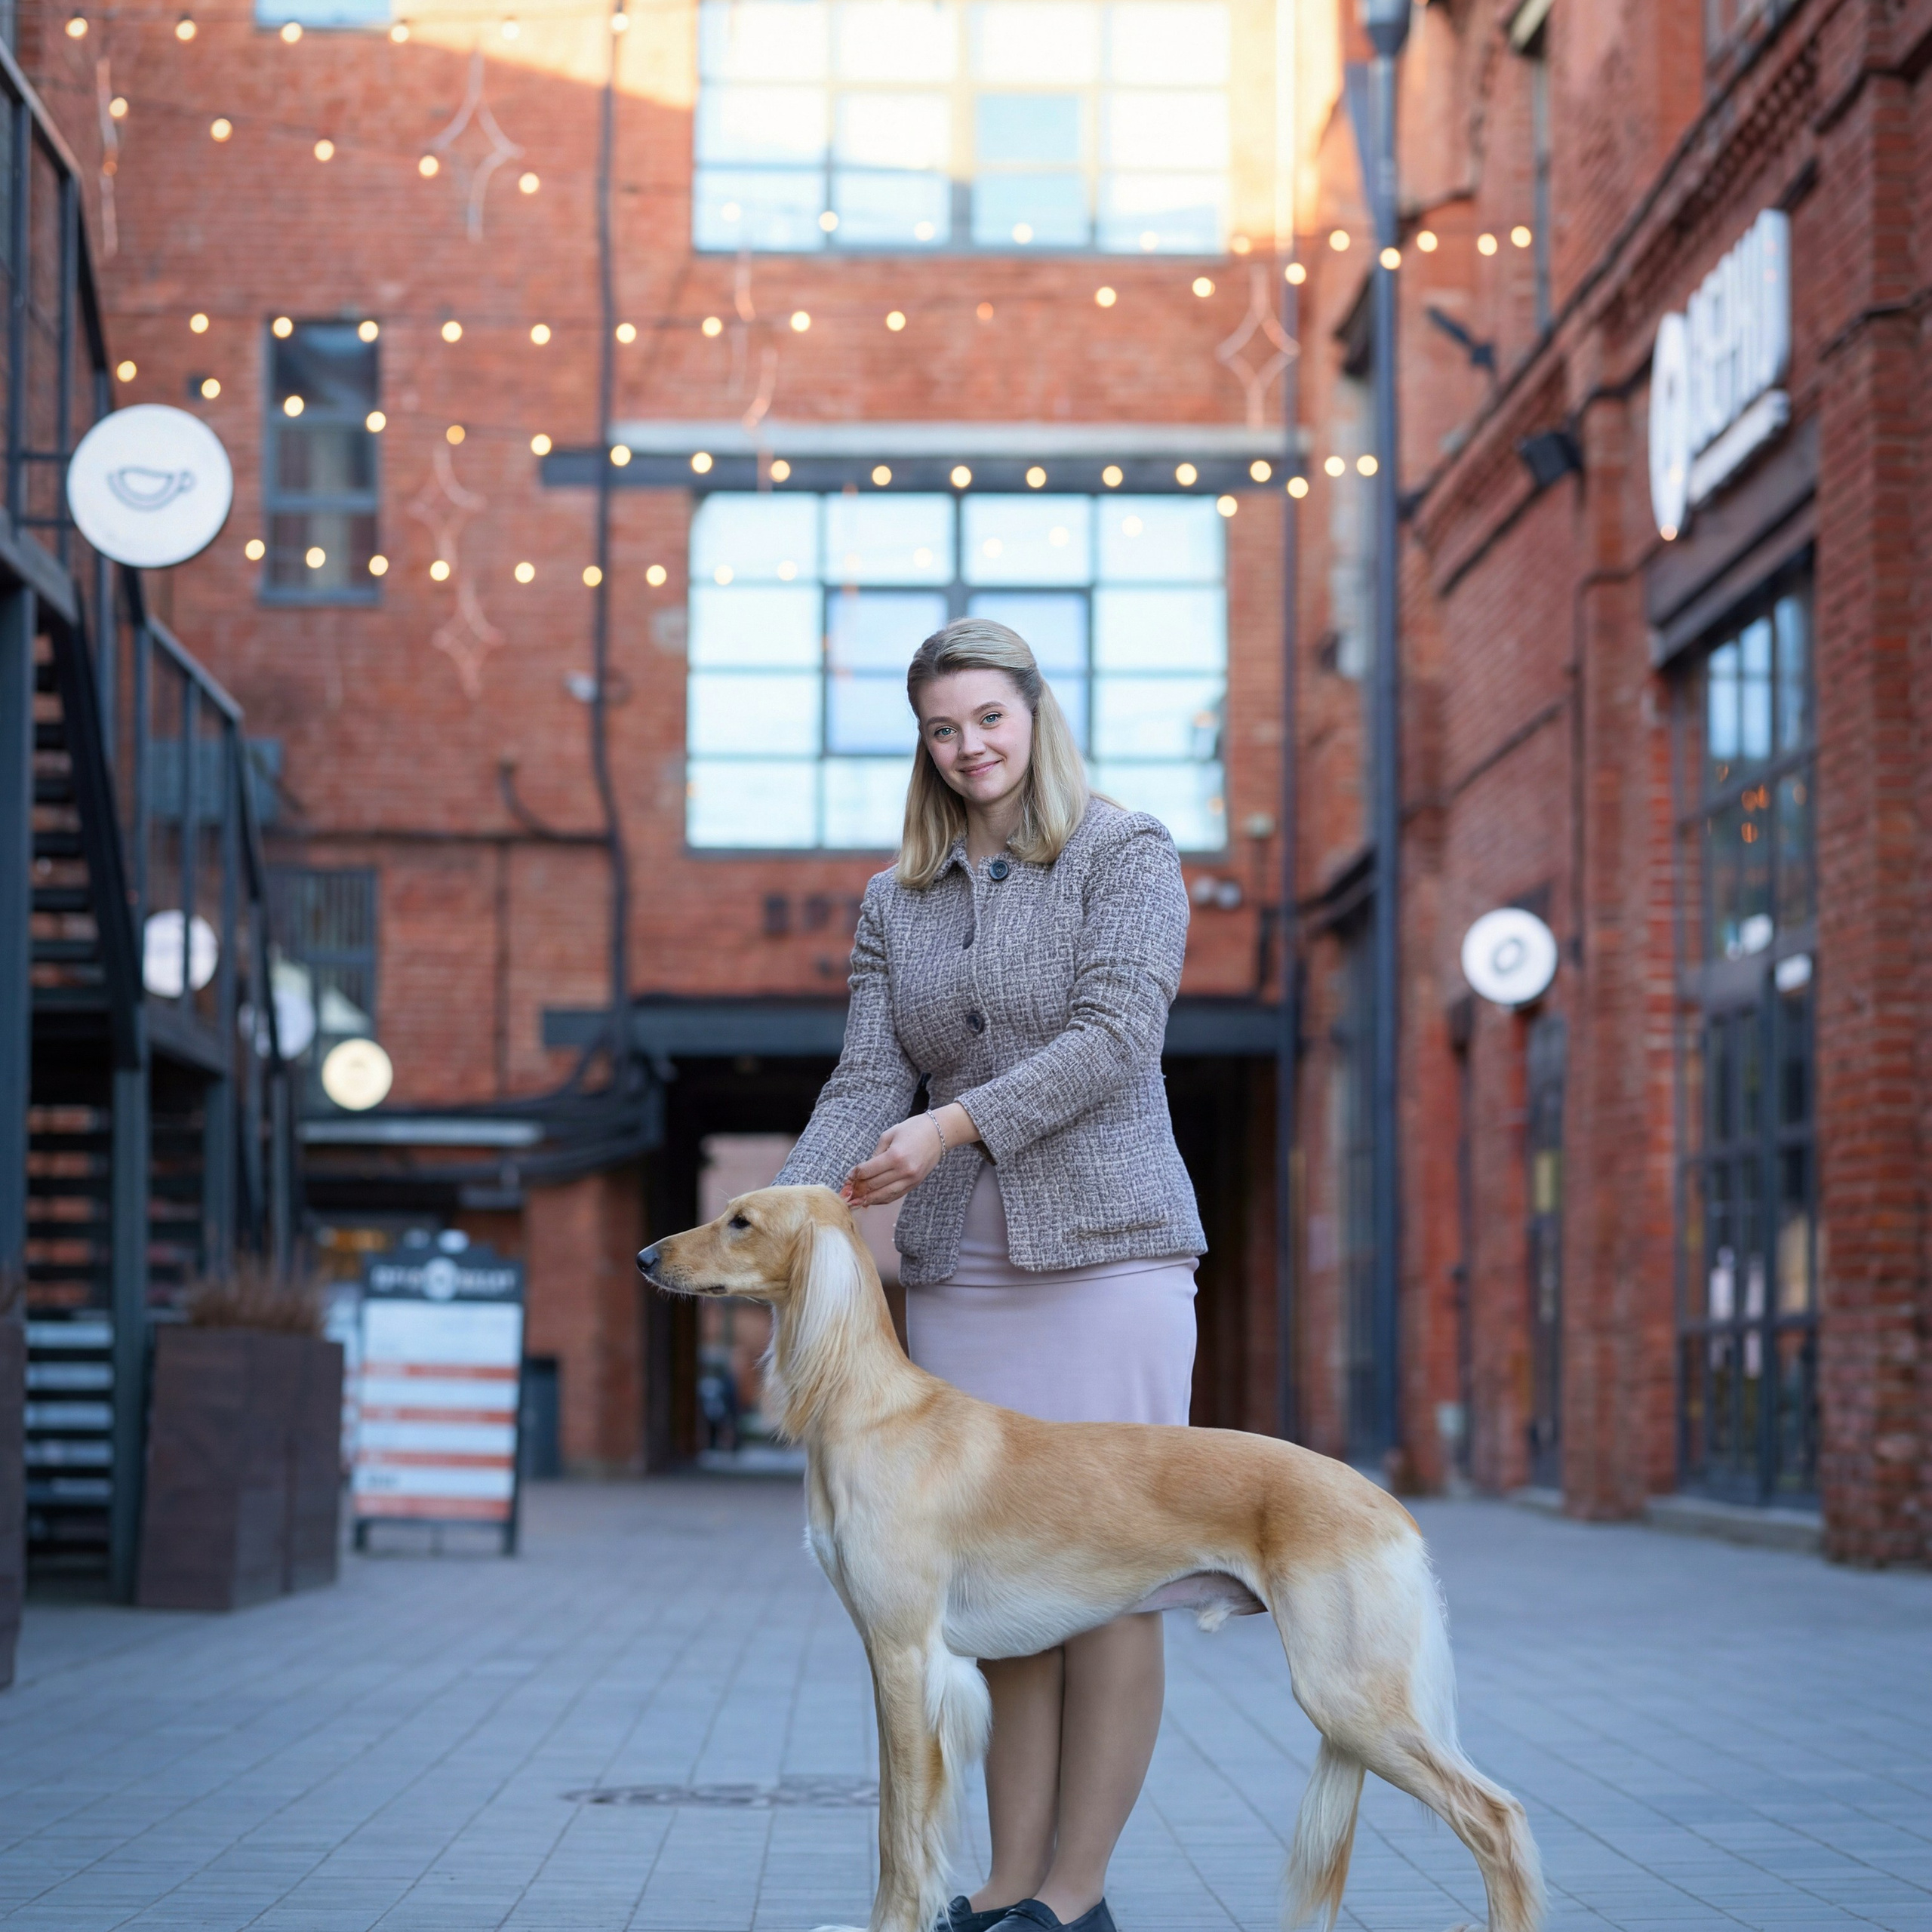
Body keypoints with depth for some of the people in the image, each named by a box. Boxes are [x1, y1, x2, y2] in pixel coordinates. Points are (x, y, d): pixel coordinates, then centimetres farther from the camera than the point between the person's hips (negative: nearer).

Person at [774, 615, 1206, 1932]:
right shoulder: (896, 902, 15)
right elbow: (868, 1082, 7)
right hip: (959, 1275, 5)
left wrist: (956, 1121, -22)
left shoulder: (1126, 856, 1)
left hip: (1106, 1250, -5)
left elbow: (1114, 1033, -12)